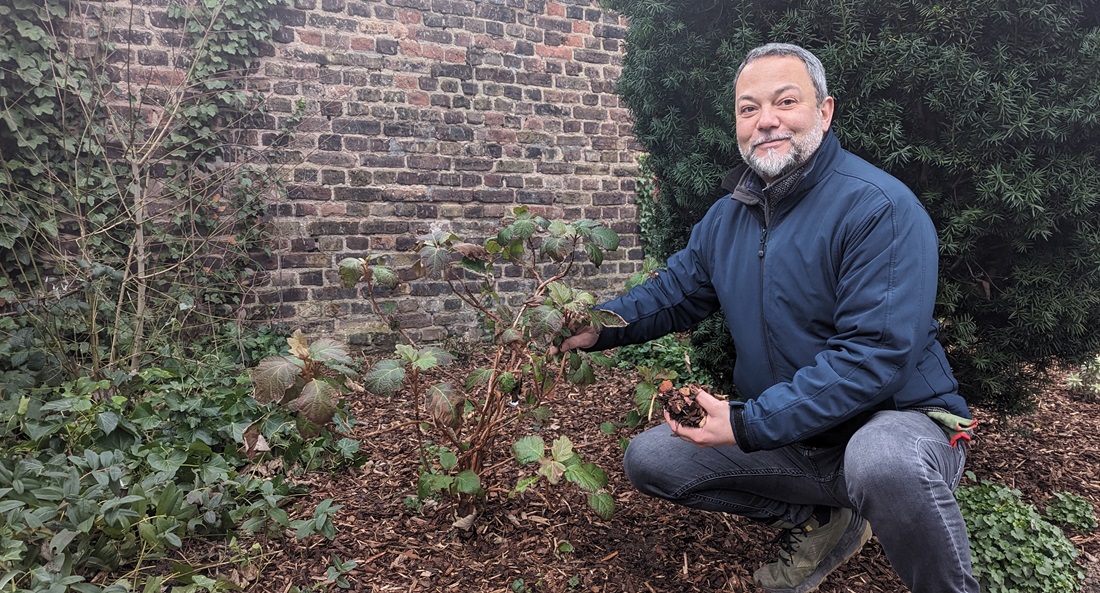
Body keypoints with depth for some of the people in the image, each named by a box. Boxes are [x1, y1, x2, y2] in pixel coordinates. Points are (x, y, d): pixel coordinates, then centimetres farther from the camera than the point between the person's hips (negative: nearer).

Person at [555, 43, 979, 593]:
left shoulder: (880, 208, -20)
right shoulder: (726, 217, 4)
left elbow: (873, 355, -26)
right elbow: (674, 292, 12)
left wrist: (748, 424, -28)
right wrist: (597, 327, -6)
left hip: (895, 421, -6)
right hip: (784, 435, 7)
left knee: (883, 461, -41)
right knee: (647, 459, 1)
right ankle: (816, 518, 12)